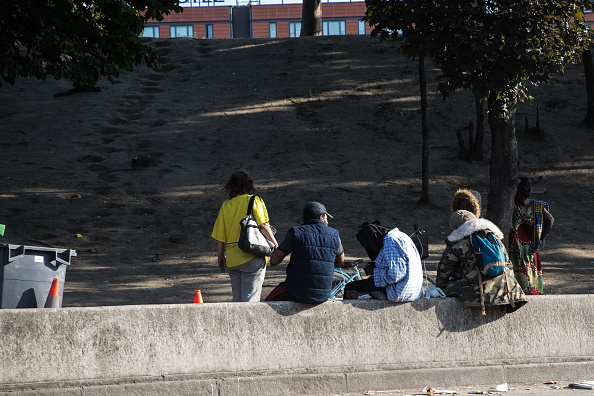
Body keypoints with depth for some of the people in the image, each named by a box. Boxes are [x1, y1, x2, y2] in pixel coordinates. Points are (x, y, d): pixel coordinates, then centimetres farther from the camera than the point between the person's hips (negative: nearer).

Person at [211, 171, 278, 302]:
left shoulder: (225, 205, 9)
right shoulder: (254, 201, -4)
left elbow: (220, 235, 9)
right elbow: (263, 225, -15)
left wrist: (220, 256, 20)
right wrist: (275, 243, -3)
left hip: (232, 260, 5)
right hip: (252, 257, -5)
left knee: (237, 299, 14)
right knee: (251, 299, -3)